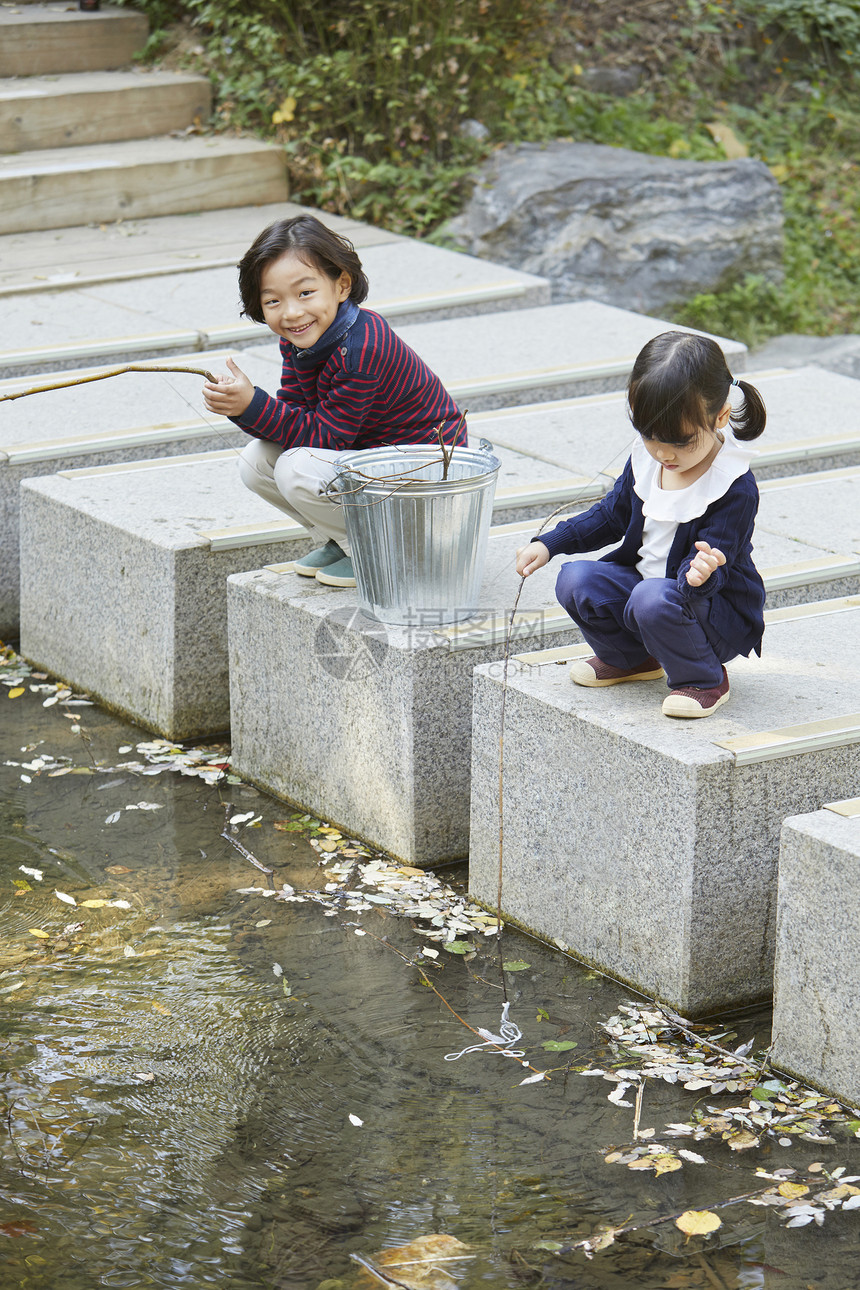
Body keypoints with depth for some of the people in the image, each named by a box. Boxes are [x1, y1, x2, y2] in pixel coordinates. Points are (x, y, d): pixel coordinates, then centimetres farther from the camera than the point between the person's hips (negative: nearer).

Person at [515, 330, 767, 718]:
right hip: (642, 579, 7)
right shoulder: (645, 458, -3)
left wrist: (701, 574, -53)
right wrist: (548, 544, 4)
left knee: (652, 599, -36)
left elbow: (710, 565, -27)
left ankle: (705, 680, -8)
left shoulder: (735, 489, -24)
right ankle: (630, 658, 13)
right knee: (575, 581, -15)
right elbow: (612, 515, 14)